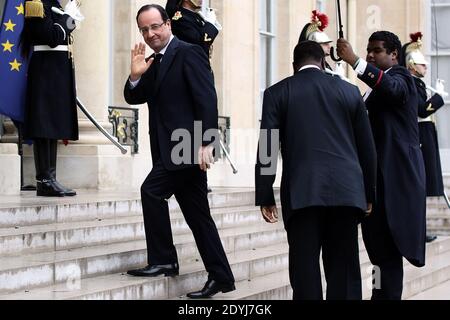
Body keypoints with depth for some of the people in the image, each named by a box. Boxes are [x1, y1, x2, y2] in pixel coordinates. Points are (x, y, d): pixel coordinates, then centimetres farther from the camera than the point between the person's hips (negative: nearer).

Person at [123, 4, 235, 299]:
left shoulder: (189, 53, -8)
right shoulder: (152, 63, 17)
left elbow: (207, 99, -15)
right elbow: (134, 98, 16)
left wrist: (206, 142, -23)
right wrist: (136, 76, -5)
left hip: (187, 145, -9)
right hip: (169, 149, 9)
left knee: (152, 190, -18)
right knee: (198, 216, 9)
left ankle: (163, 260, -9)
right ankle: (220, 277, 14)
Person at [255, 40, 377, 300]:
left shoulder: (277, 93, 5)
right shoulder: (349, 91, 11)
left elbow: (267, 148, 0)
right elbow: (367, 147, 13)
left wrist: (265, 197, 3)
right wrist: (369, 193, 20)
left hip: (302, 192, -2)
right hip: (346, 191, 2)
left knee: (305, 270, 0)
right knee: (344, 270, 6)